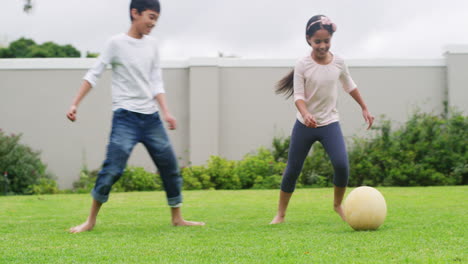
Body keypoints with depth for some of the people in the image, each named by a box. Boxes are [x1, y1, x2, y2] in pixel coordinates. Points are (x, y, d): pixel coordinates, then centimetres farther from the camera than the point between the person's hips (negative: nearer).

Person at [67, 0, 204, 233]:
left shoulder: (151, 44, 11)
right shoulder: (117, 43, -5)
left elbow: (156, 82, 13)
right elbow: (94, 74, -4)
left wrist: (166, 112, 2)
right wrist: (75, 104, -11)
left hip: (151, 117, 6)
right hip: (125, 117, -6)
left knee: (170, 167, 6)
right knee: (112, 169, -14)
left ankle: (177, 218, 19)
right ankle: (91, 220, -1)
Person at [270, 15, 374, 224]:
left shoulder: (338, 62, -2)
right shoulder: (302, 65, -11)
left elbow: (350, 86, 15)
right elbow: (298, 95, -15)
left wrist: (364, 108, 20)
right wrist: (305, 114, -34)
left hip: (330, 123, 1)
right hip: (304, 125, -1)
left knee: (341, 165, -17)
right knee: (292, 170, 4)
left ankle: (338, 205, 8)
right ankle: (280, 213, 19)